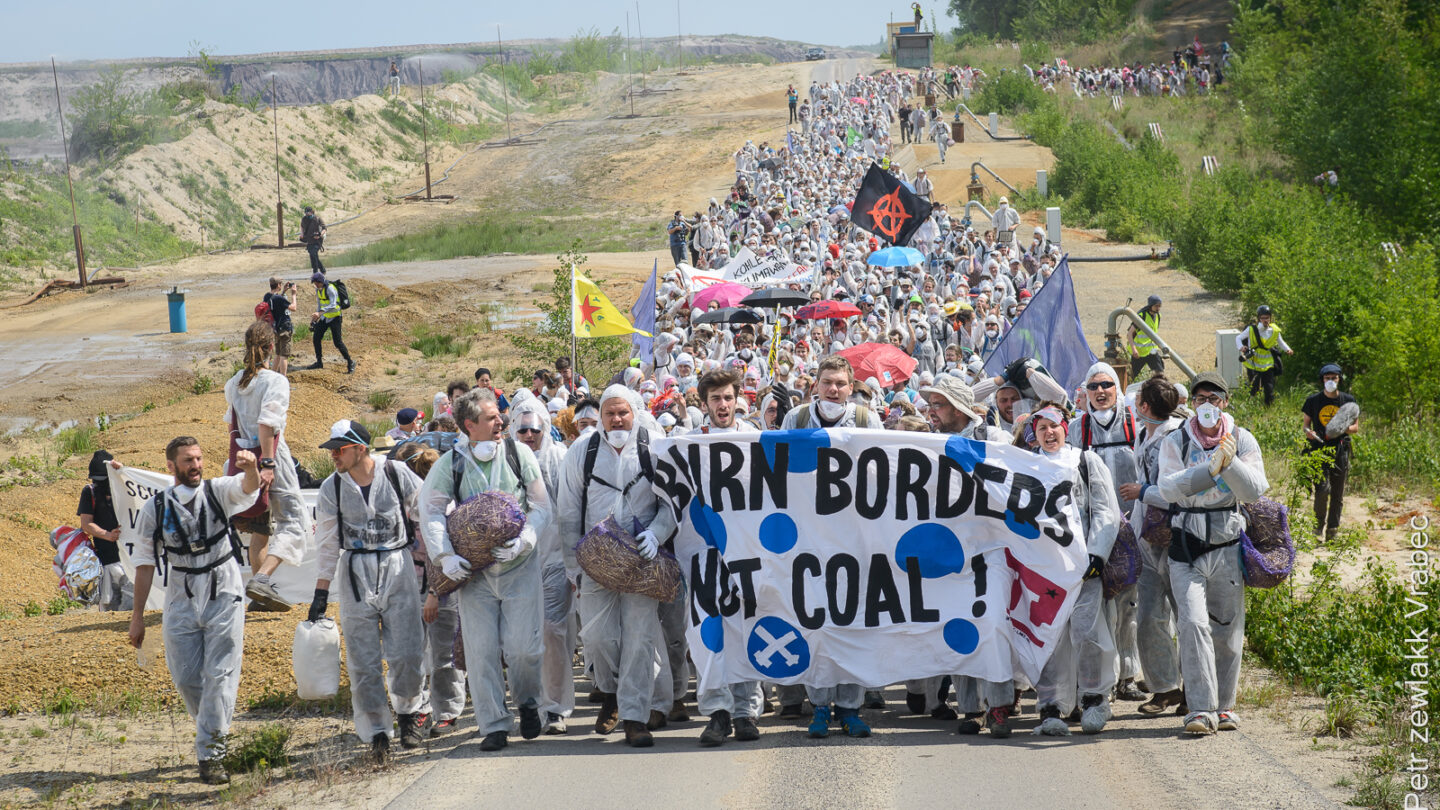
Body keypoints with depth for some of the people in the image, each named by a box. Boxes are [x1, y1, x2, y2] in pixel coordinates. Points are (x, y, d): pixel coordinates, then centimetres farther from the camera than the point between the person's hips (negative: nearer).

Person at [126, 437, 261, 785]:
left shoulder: (218, 492, -1)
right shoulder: (156, 508, 2)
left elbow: (249, 487, -23)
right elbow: (145, 562, 6)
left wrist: (251, 467, -47)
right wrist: (137, 616, 6)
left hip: (223, 599, -2)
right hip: (181, 603, 2)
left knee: (220, 676, -8)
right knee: (186, 679, 4)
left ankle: (211, 754, -5)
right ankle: (213, 732, 30)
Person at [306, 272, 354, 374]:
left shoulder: (330, 289, -23)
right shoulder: (318, 289, 3)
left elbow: (333, 305, -35)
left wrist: (320, 312, -46)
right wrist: (316, 316, 18)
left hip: (335, 318, -8)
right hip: (324, 318, 8)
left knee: (338, 342, -10)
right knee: (316, 338, 7)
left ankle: (350, 363, 2)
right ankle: (319, 362, 21)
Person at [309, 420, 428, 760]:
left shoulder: (397, 474, -4)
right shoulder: (331, 489, 2)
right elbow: (328, 543, 9)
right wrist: (321, 591, 7)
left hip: (398, 566, -2)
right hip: (356, 573, 2)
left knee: (406, 653, -6)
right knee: (363, 661, -3)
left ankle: (408, 712, 20)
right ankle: (376, 732, 6)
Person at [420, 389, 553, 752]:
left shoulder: (518, 453, -1)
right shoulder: (450, 464, -2)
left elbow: (541, 507, 2)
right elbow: (431, 511, 0)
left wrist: (524, 541, -14)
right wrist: (445, 555, -13)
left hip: (519, 566, -1)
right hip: (473, 570, 1)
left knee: (522, 647, -7)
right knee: (481, 650, -1)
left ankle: (527, 702, 23)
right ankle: (494, 725, 9)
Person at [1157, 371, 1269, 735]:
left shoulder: (1242, 440, 7)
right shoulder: (1176, 442, 5)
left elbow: (1255, 491, -3)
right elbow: (1169, 487, -11)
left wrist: (1230, 463, -20)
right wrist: (1210, 468, -24)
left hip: (1228, 543, 1)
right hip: (1187, 543, -1)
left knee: (1228, 628, 5)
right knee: (1193, 622, -15)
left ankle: (1224, 705, 20)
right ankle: (1201, 708, -16)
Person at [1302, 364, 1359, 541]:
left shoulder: (1348, 400, 9)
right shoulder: (1313, 400, 6)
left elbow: (1356, 427, 13)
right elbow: (1305, 424, 12)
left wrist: (1346, 429, -9)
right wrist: (1309, 432, -11)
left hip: (1340, 451, 2)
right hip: (1319, 449, -2)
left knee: (1338, 494, 4)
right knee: (1323, 488, -17)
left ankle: (1332, 531, 13)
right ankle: (1319, 524, 4)